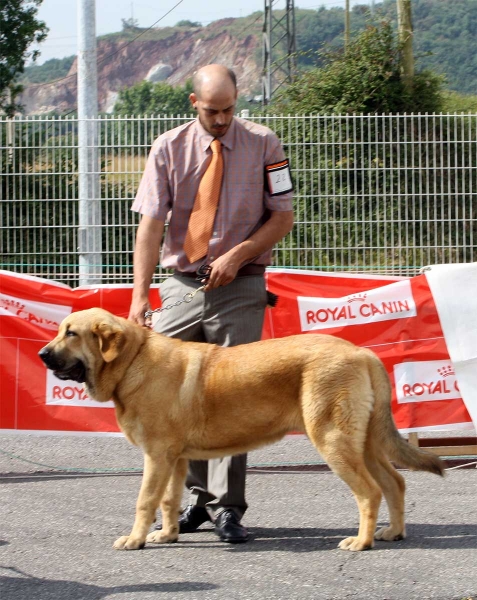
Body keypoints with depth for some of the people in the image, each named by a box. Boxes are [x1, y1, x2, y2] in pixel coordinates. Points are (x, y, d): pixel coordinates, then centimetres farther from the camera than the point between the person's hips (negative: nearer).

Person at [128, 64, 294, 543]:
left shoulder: (263, 145, -1)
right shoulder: (168, 149, 0)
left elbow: (282, 217, 3)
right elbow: (150, 223, -5)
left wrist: (235, 256, -12)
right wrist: (139, 295, -16)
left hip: (239, 287, -2)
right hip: (181, 283, 2)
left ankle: (227, 507, -2)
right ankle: (200, 497, 15)